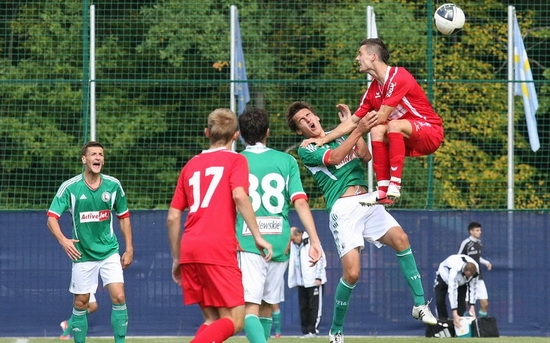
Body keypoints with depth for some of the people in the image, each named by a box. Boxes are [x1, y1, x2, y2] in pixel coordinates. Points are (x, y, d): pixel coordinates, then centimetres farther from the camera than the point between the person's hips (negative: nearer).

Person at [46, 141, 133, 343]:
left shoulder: (113, 185, -1)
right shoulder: (70, 187, -8)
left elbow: (124, 217, 11)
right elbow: (51, 217, -9)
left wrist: (129, 248, 8)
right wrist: (63, 241, -26)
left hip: (109, 251, 1)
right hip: (82, 253, -1)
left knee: (119, 297, -12)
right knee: (81, 303, 4)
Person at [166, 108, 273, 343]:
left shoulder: (191, 165, 21)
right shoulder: (235, 160, 7)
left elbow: (173, 217, 18)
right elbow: (239, 196, -13)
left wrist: (177, 259, 24)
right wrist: (257, 236, -12)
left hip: (189, 248, 6)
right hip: (219, 247, -6)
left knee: (213, 320, 14)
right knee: (234, 321, -4)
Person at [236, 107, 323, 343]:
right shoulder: (286, 161, 7)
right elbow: (300, 202, -3)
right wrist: (314, 240, -5)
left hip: (247, 243, -3)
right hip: (279, 243, 3)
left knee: (250, 309, -11)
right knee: (267, 306, 19)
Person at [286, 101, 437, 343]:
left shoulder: (340, 136, 21)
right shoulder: (306, 150, 5)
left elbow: (366, 156, 5)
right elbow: (334, 158, -14)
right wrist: (358, 130, -20)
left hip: (367, 202, 4)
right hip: (342, 208, -4)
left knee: (400, 238, -22)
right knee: (352, 273, -15)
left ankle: (420, 305, -15)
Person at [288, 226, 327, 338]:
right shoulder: (294, 245, 11)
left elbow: (320, 259, -9)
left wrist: (318, 277, -12)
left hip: (313, 281, -7)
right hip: (301, 282, 7)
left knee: (314, 307, -4)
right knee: (303, 308, 6)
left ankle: (313, 330, -3)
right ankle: (305, 331, 9)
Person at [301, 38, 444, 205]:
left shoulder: (398, 77, -17)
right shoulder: (373, 90, 8)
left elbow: (381, 117, -19)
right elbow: (353, 122, 11)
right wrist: (323, 139, 4)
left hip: (431, 132, -7)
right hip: (410, 141, 7)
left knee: (394, 125, -33)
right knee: (377, 130, -19)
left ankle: (394, 186, -36)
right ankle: (383, 190, -24)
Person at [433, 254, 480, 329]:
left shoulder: (475, 270, -33)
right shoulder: (454, 270, -48)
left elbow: (472, 288, -20)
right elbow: (452, 291, -50)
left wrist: (472, 307, -25)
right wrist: (455, 314, -53)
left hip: (461, 281, 3)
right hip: (444, 276, -3)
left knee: (461, 302, -11)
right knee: (440, 301, -8)